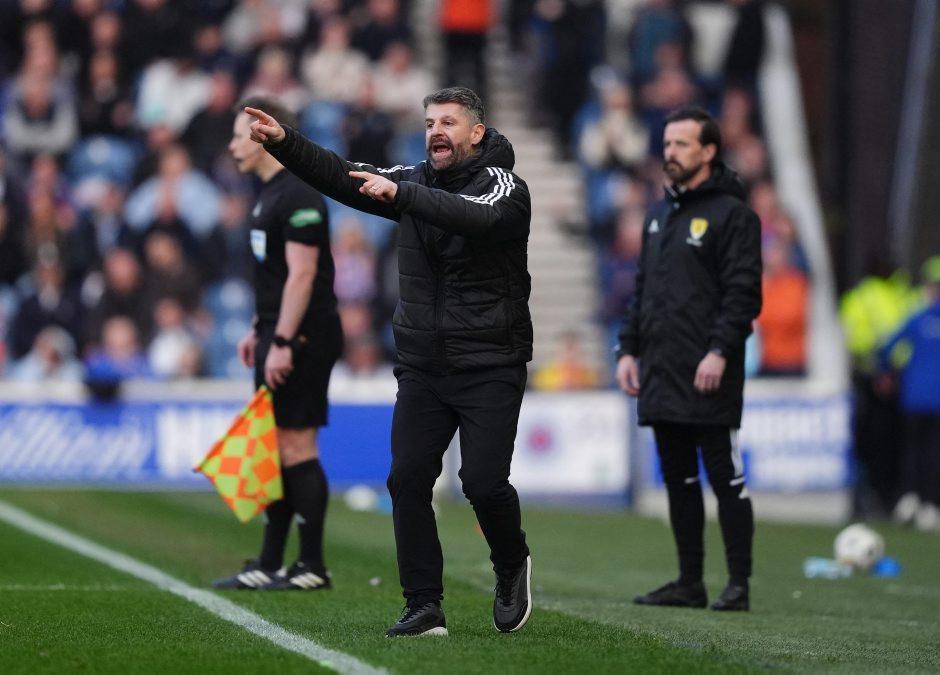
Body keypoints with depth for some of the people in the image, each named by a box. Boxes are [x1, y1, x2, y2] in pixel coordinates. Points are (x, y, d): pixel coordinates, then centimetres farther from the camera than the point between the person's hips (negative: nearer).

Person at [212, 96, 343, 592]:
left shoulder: (297, 197, -15)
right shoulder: (269, 194, 16)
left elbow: (301, 274, -21)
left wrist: (282, 342, -23)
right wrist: (259, 331, 22)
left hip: (303, 338, -10)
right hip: (278, 334, 10)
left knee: (296, 447, -8)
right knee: (275, 449, 11)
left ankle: (312, 567, -4)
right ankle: (269, 565, 15)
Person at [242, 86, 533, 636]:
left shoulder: (504, 186, -7)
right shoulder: (415, 180, 10)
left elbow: (476, 217, -29)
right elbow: (343, 177, -1)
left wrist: (400, 194, -37)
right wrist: (283, 142, -14)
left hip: (490, 368, -5)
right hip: (423, 365, 5)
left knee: (484, 482, -12)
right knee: (408, 479, -5)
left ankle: (512, 567, 18)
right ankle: (425, 608, 0)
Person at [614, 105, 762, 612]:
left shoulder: (731, 213, -5)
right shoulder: (658, 215, 18)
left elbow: (743, 291, -12)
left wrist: (719, 351, -20)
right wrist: (629, 348, 12)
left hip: (708, 380, -8)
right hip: (661, 376, 8)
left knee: (725, 479, -4)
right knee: (679, 481, 10)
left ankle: (738, 584, -1)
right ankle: (689, 583, 14)